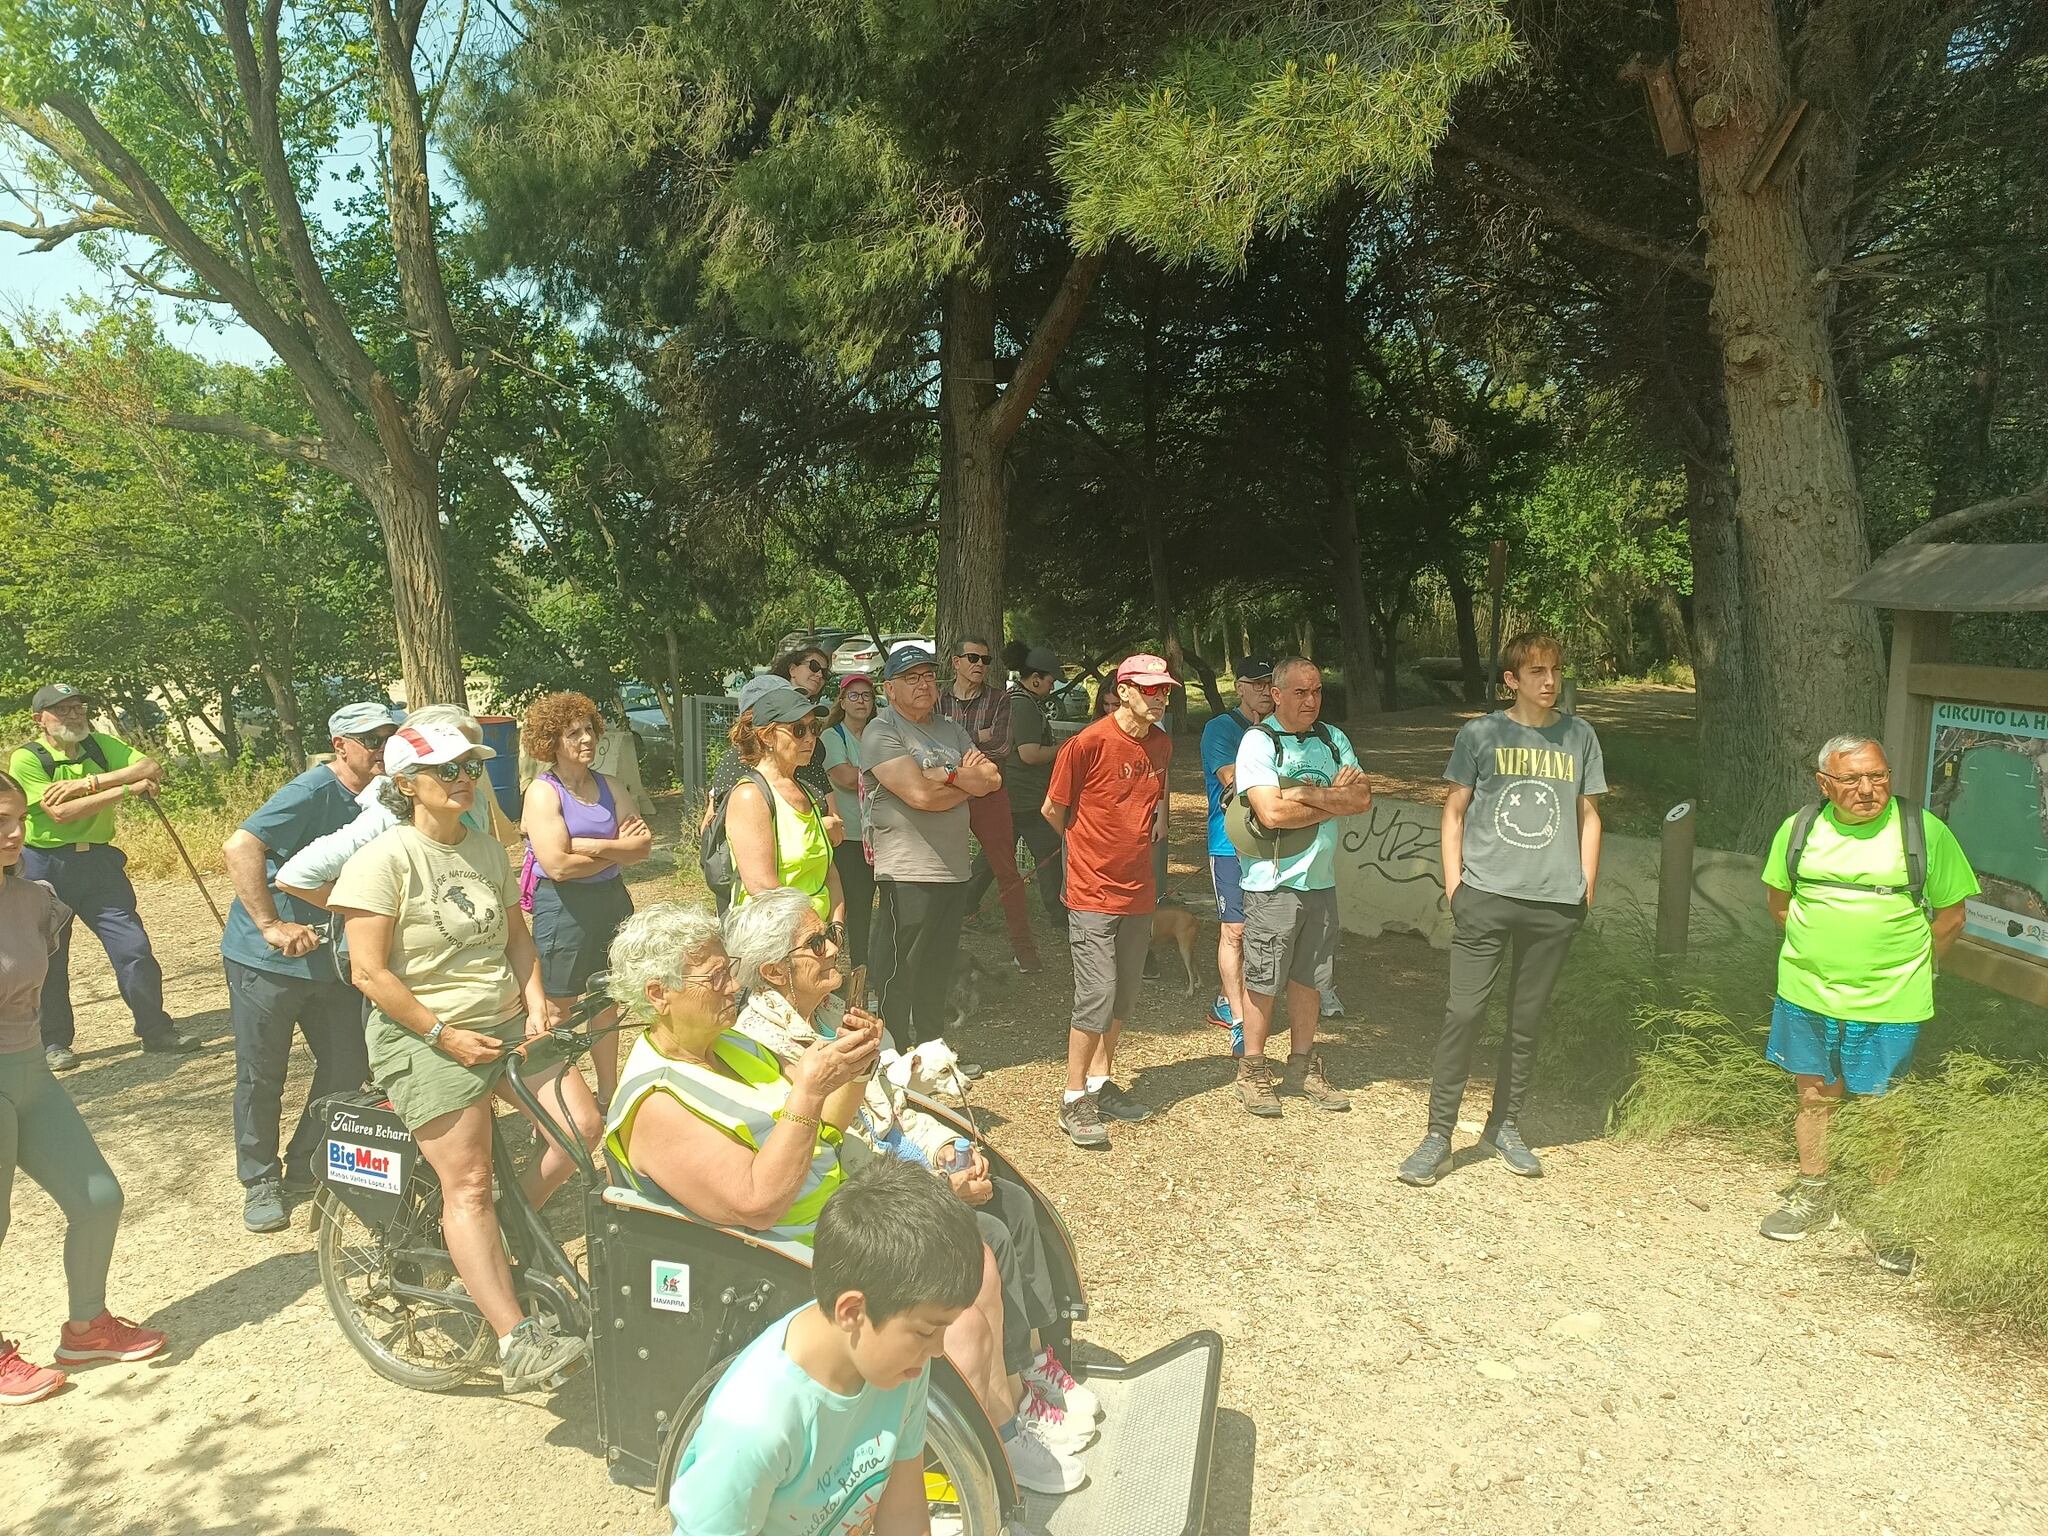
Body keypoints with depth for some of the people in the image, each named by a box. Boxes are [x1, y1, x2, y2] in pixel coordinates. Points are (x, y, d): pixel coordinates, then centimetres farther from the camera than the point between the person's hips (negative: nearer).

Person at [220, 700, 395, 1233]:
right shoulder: (315, 791, -20)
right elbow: (240, 846, -31)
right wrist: (271, 926, -33)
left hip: (332, 959, 7)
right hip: (267, 960, -6)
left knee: (348, 1068, 8)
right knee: (261, 1078, 7)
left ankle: (305, 1170, 26)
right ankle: (260, 1182, 25)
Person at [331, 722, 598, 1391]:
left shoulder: (487, 849, 7)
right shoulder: (385, 858, -13)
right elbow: (369, 972, -15)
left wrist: (535, 1002, 1)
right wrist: (444, 1035, -16)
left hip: (505, 1023, 7)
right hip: (423, 1037, -6)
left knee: (583, 1124, -8)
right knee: (468, 1185, -8)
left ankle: (505, 1236, 15)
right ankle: (517, 1341, -7)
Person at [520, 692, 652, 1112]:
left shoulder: (608, 787, 8)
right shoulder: (543, 792, -9)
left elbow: (643, 845, -1)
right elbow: (558, 865, -19)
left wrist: (594, 846, -15)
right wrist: (617, 849, -9)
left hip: (612, 902, 6)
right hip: (564, 908, -6)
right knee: (557, 1011, 2)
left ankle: (608, 1094, 28)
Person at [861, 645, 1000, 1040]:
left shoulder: (950, 730, 16)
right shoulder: (881, 732, -9)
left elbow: (993, 778, 6)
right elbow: (921, 795, -21)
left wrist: (946, 775, -10)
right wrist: (969, 783, -5)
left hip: (954, 870, 8)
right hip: (907, 874, -7)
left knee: (939, 971, 17)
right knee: (901, 974, 0)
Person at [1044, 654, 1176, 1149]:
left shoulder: (1162, 745, 5)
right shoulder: (1089, 743, -15)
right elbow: (1052, 810, -4)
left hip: (1139, 891, 7)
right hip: (1094, 892, -7)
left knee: (1124, 995, 14)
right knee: (1097, 994, -8)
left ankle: (1101, 1083, 29)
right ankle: (1074, 1100, 4)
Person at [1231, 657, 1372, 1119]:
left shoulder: (1333, 740, 9)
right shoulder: (1259, 742, -10)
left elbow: (1363, 800, -1)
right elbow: (1272, 812, -21)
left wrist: (1308, 793, -15)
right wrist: (1335, 799, -9)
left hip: (1321, 880, 6)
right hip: (1272, 883, -6)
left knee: (1309, 978, 14)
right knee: (1263, 982, 2)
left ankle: (1301, 1067, 27)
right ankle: (1252, 1072, 16)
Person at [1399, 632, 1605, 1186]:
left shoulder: (1579, 737, 8)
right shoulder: (1480, 734, 1)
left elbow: (1588, 815, 14)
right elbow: (1454, 811, 5)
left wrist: (1586, 886, 8)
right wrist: (1454, 884, -2)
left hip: (1555, 902, 3)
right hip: (1485, 896, -2)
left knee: (1527, 1021, 11)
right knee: (1463, 1014, -4)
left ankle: (1505, 1126, 26)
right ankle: (1438, 1135, 4)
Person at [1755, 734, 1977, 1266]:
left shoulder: (1925, 832, -9)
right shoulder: (1799, 829, -2)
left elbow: (1950, 914, 1)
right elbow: (1778, 898, 14)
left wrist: (1910, 968, 4)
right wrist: (1815, 952, 12)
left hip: (1888, 1004, -2)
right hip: (1806, 996, 3)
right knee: (1814, 1096, 15)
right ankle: (1813, 1198, 33)